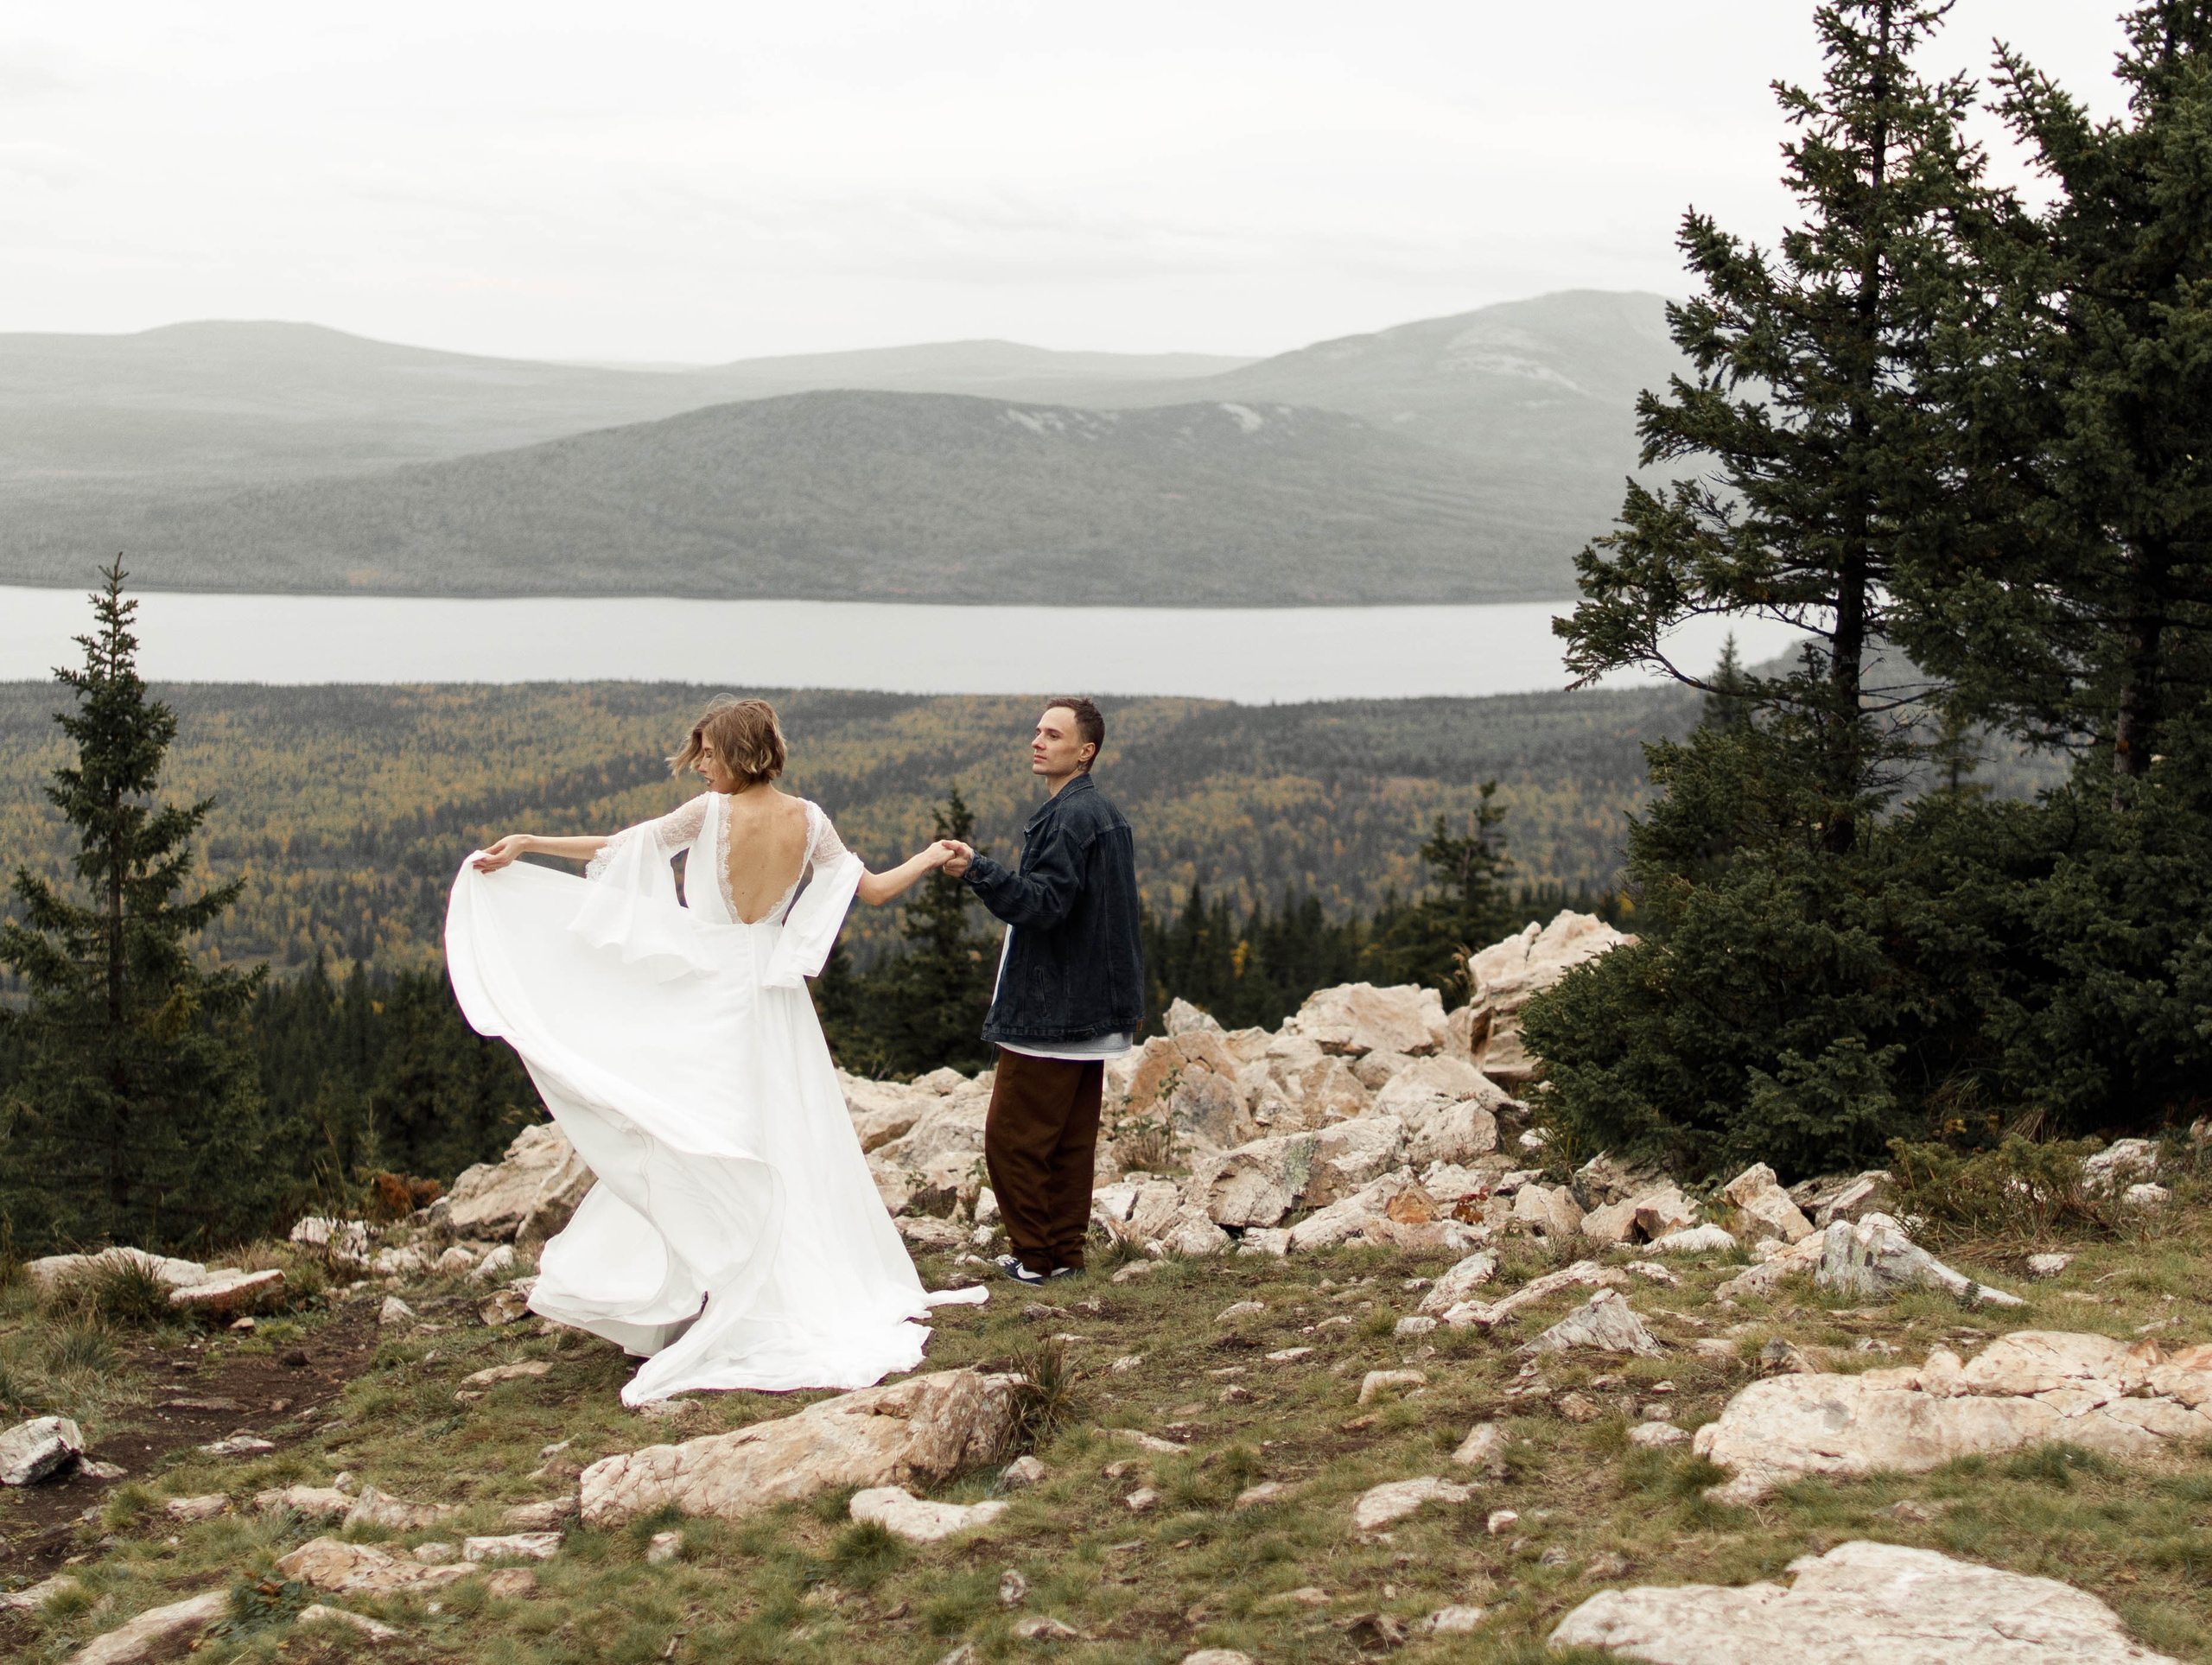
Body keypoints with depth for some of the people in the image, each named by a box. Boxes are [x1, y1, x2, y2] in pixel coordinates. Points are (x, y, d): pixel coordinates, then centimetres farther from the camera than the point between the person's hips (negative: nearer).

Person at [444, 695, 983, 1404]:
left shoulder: (711, 813, -13)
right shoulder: (809, 821, -1)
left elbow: (616, 848, -12)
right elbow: (874, 889, 7)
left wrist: (528, 844, -7)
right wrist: (930, 858, 25)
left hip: (708, 1000, -4)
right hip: (777, 1001, 4)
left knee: (694, 1143, 3)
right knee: (790, 1143, 12)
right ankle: (811, 1292, 16)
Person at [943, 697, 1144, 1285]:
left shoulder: (1067, 817, -16)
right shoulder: (1107, 814, 16)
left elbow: (1043, 902, -26)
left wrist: (977, 870, -34)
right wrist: (1129, 1001, 25)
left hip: (1048, 1011, -10)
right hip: (1093, 1013, 10)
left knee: (1012, 1138, -3)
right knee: (1073, 1137, 13)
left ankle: (1034, 1255, 1)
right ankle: (1066, 1252, 18)